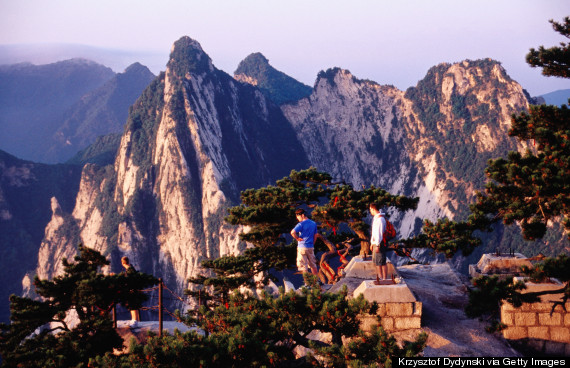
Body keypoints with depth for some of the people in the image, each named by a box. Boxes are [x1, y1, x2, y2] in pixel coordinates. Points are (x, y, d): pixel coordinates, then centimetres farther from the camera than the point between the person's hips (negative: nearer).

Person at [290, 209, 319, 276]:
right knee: (313, 265, 15)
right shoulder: (313, 223, 8)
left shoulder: (301, 224, -13)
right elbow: (315, 236, 15)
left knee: (303, 266, 1)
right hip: (311, 247, 6)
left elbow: (292, 232, -26)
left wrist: (297, 238, -11)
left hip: (302, 247, -6)